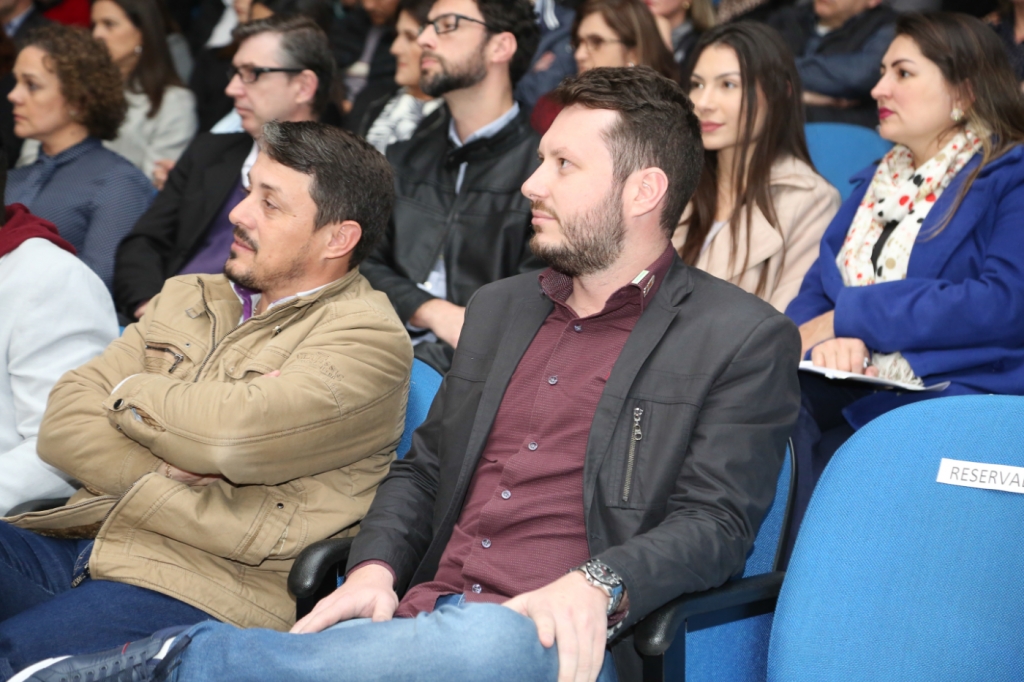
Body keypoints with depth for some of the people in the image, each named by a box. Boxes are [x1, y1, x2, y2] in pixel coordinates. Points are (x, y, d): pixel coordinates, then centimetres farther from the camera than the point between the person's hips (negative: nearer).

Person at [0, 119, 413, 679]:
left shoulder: (367, 339, -2)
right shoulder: (187, 298, 21)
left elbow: (231, 436, -20)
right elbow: (62, 423, 11)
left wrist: (130, 392, 1)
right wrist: (169, 470, -7)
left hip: (202, 591, -7)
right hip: (75, 544, 7)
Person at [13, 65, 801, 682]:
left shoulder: (744, 340, 3)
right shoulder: (501, 307, 23)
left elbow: (715, 522, -6)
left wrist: (595, 586, -25)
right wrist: (374, 570, 1)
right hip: (422, 618, 5)